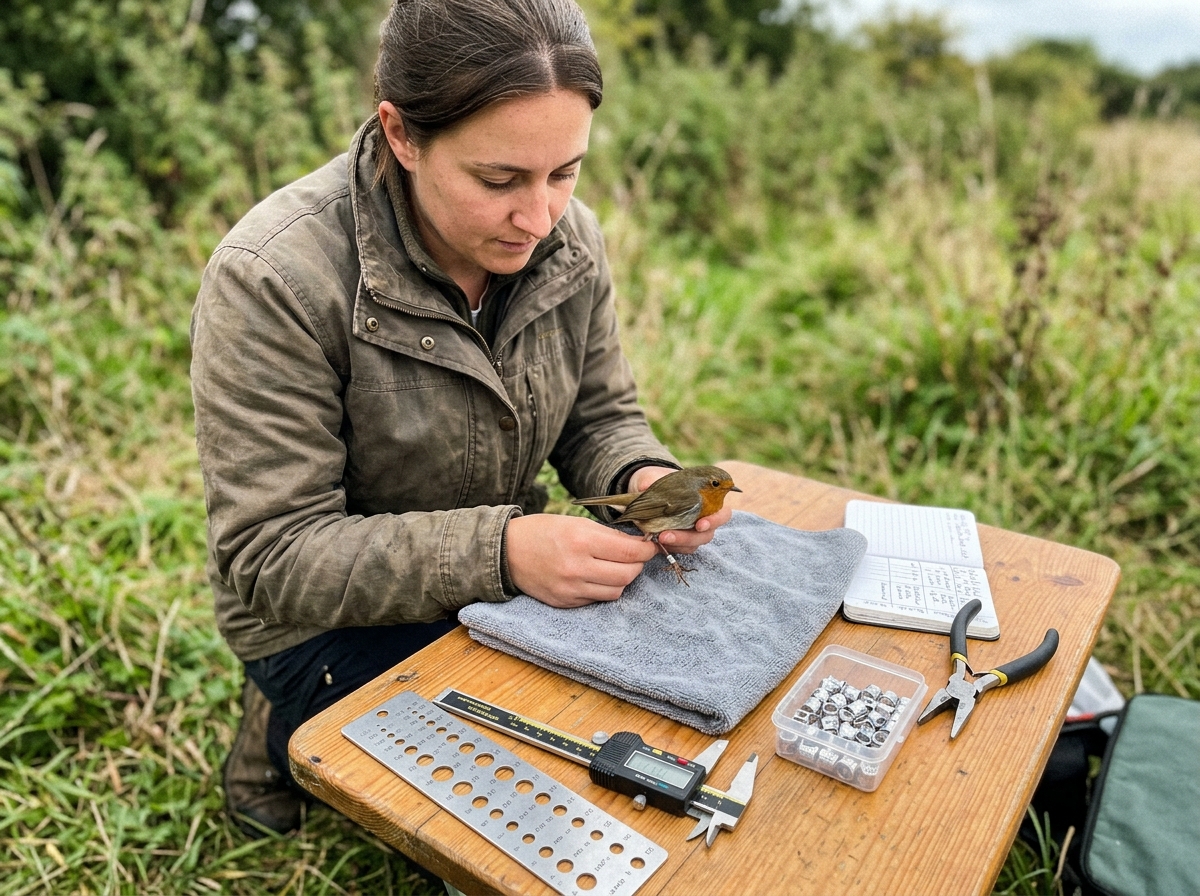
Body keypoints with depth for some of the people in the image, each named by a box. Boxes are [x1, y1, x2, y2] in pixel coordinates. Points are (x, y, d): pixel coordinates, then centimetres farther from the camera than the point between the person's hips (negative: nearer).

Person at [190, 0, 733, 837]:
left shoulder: (568, 239, -9)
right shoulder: (270, 280, -26)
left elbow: (601, 417, 2)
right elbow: (274, 558, -24)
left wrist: (644, 478, -22)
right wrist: (499, 551, -36)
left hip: (509, 578, 6)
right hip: (332, 619, -5)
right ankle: (284, 735, 9)